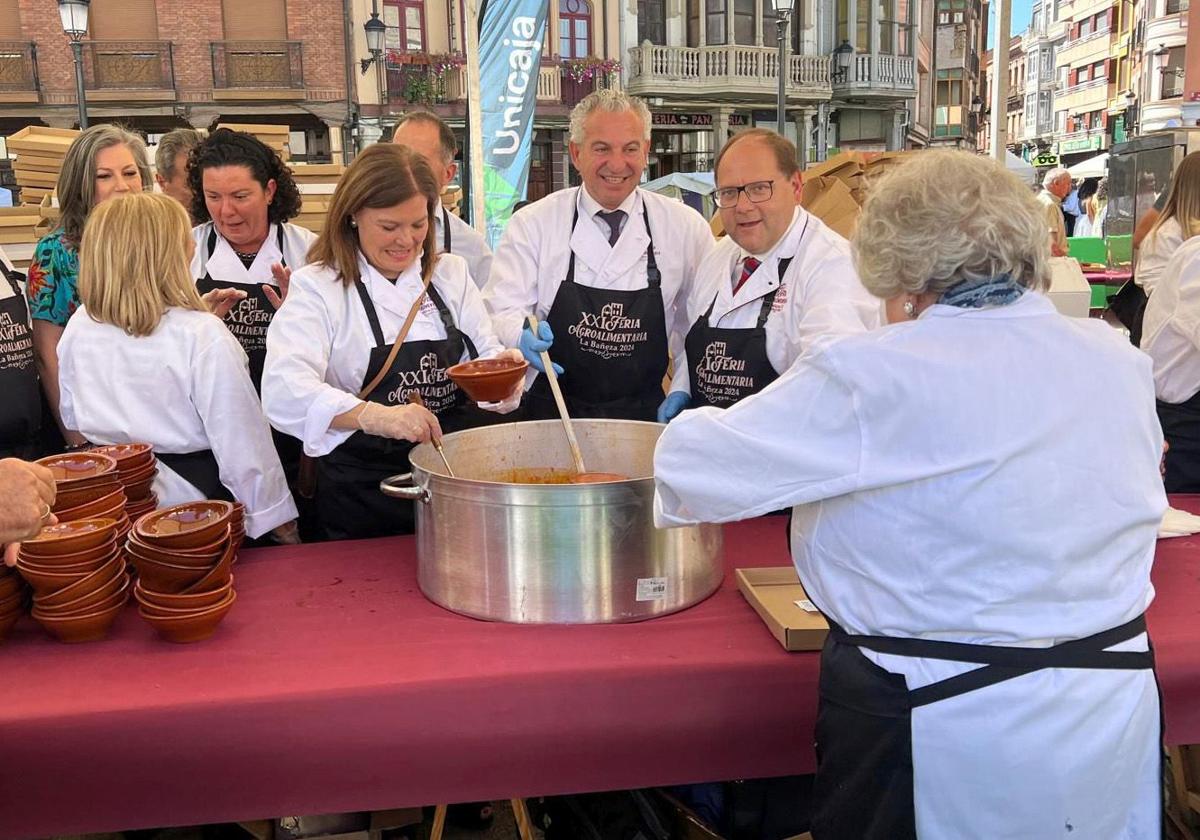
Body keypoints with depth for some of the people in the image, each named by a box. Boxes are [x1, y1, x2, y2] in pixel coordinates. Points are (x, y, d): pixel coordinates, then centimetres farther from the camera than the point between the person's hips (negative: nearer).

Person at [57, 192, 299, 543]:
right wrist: (276, 514, -10)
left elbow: (73, 417, 10)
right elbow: (242, 440, -20)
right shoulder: (202, 336, -23)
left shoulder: (79, 327, -5)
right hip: (191, 504, -5)